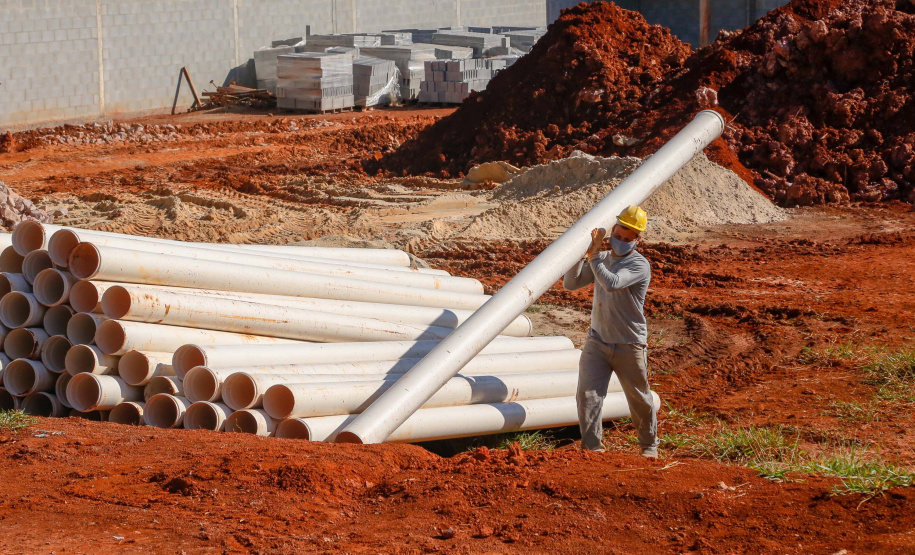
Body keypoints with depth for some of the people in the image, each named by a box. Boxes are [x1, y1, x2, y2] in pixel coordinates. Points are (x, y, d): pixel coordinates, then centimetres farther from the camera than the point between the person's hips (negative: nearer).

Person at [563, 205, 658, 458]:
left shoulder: (639, 265, -14)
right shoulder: (602, 259, 8)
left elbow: (612, 283, -31)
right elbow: (571, 284, 6)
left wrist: (593, 256, -24)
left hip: (629, 345, -4)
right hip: (597, 341, 4)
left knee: (640, 399, 11)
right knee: (588, 394, -11)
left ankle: (649, 444, 32)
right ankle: (592, 447, -7)